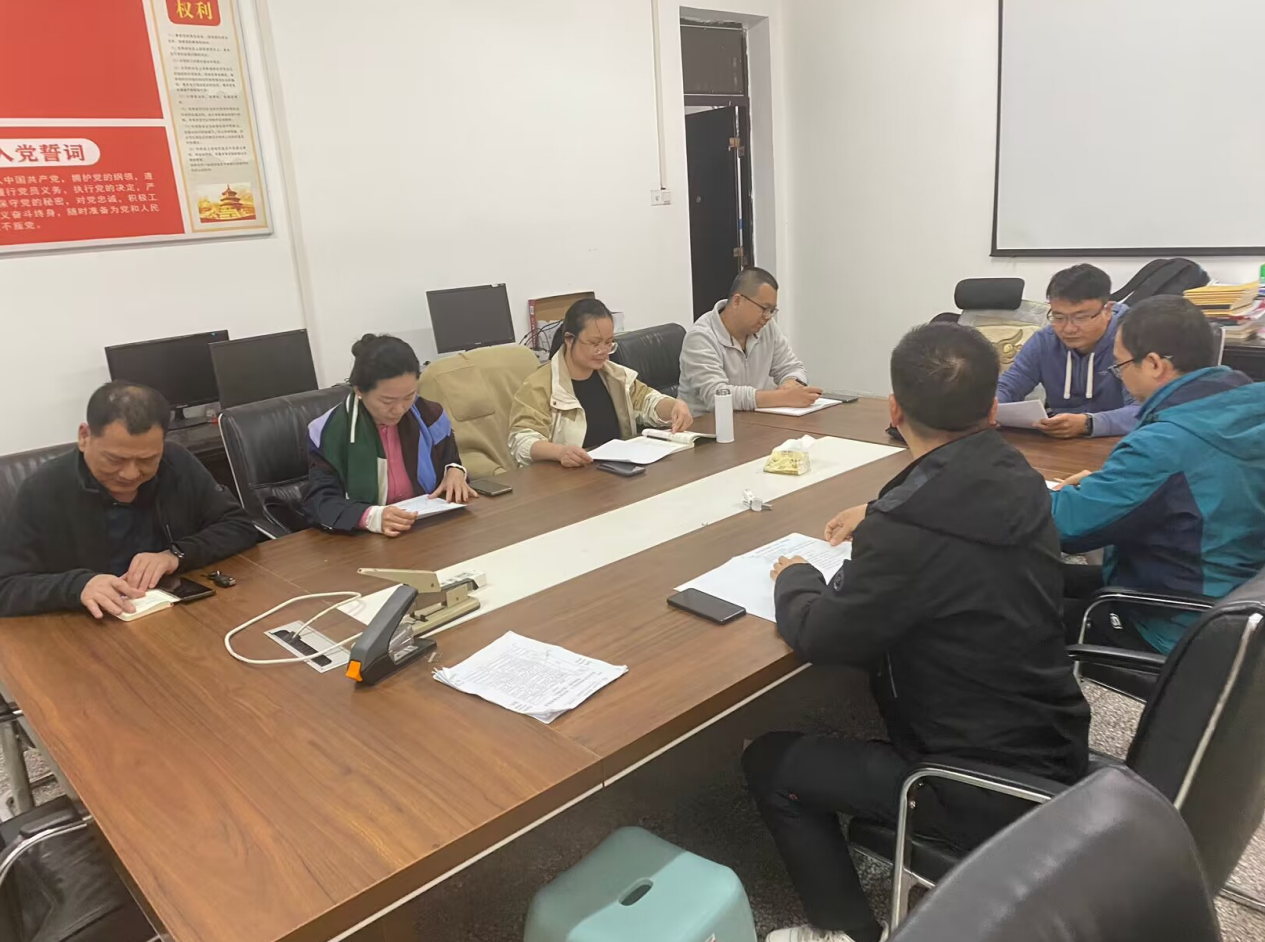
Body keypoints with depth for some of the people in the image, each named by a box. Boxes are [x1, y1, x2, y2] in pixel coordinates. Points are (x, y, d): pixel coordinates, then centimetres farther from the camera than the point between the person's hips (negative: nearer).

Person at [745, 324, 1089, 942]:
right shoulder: (1018, 483, -5)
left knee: (768, 762, 4)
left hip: (990, 788, -8)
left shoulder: (909, 528, -30)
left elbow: (819, 636, -17)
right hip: (1052, 752, 8)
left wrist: (794, 578, 1)